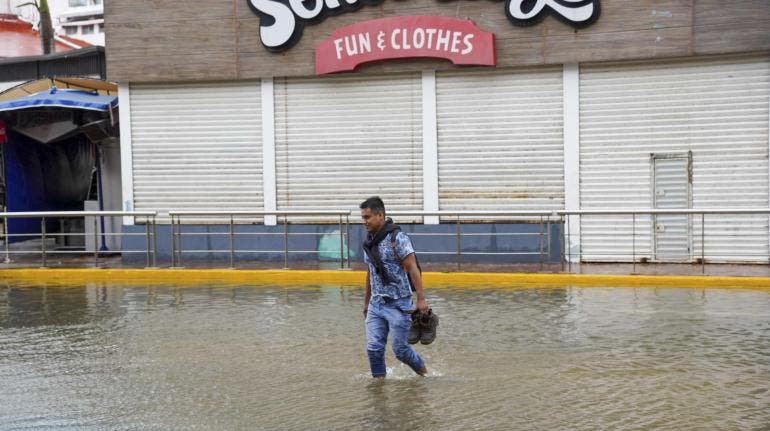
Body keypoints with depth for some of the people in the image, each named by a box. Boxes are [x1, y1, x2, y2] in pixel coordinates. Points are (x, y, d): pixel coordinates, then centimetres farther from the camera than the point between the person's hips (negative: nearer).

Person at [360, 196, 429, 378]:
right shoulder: (369, 241, 9)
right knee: (374, 348, -2)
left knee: (400, 349, 1)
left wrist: (421, 298, -23)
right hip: (376, 304, 6)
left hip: (398, 304, -6)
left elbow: (412, 268, -17)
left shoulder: (397, 238, -14)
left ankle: (423, 372, 27)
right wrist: (366, 302, 23)